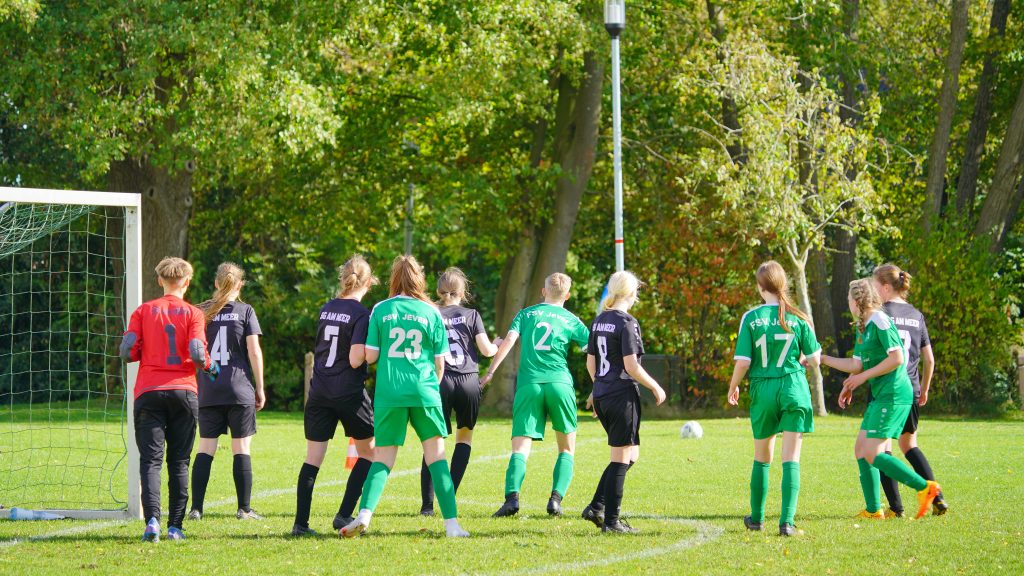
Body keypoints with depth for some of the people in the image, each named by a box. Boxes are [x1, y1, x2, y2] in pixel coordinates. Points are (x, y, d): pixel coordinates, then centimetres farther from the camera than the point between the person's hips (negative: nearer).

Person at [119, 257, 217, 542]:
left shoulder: (143, 311, 5)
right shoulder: (193, 313, 1)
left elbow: (127, 352, -2)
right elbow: (197, 354, -9)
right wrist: (210, 366, 12)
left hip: (149, 392, 0)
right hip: (184, 391, 0)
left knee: (150, 459, -3)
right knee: (179, 462, 8)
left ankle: (152, 519, -21)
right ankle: (175, 526, 6)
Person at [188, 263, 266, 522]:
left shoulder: (202, 313, 6)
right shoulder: (245, 311, -1)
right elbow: (254, 351, -4)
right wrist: (260, 388, 3)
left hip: (208, 391, 2)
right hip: (240, 389, -2)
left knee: (205, 449, 4)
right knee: (241, 449, 2)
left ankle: (196, 508, -2)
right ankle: (244, 508, 2)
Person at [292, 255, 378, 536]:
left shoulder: (326, 309, 8)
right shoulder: (362, 314, -11)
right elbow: (355, 360, -17)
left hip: (319, 392, 5)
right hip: (349, 394, -5)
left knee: (313, 458, 5)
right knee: (368, 452, 13)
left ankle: (301, 522, -1)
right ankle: (344, 515, 4)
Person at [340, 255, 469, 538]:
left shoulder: (381, 310, 2)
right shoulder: (431, 312, 4)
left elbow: (369, 355, 1)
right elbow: (440, 361, 7)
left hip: (388, 393, 0)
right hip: (424, 392, 0)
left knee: (383, 458, 6)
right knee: (436, 455, 5)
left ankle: (364, 514, -13)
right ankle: (451, 523, -1)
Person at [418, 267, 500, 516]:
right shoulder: (471, 315, 4)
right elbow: (486, 350, 2)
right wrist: (498, 345, 22)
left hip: (441, 382, -1)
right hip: (469, 381, 1)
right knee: (465, 436, 19)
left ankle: (427, 503, -7)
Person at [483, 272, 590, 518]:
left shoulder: (526, 314, 14)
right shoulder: (571, 320, 12)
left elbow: (509, 339, 0)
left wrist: (490, 372, -1)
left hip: (528, 385, 0)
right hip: (560, 384, 0)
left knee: (520, 447, -3)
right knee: (567, 448, 14)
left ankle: (512, 496, -26)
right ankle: (556, 498, -3)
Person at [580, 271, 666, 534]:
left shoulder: (599, 322, 10)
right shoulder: (627, 323, -13)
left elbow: (590, 362, 16)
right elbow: (631, 366, -16)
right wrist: (655, 387, -4)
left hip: (602, 396, 8)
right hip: (623, 396, -8)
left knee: (630, 455, 17)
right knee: (622, 458, -1)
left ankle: (596, 507, 9)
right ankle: (611, 520, 0)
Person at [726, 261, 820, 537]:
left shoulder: (751, 318, -6)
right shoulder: (798, 318, -3)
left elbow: (743, 362, -8)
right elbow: (814, 359, 2)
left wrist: (733, 388, 10)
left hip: (763, 390, 0)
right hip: (794, 388, 0)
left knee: (762, 458, 16)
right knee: (791, 458, -1)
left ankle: (756, 518, 28)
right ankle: (787, 520, -12)